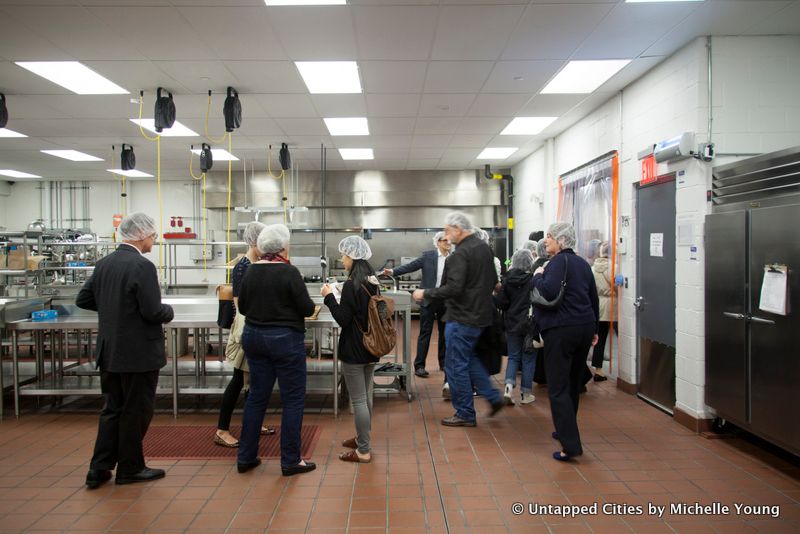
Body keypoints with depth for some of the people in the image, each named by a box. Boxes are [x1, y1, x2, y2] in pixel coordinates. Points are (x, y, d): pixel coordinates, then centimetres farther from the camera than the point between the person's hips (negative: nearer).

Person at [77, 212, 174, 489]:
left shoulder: (104, 264, 5)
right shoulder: (142, 266, -19)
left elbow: (83, 299, 12)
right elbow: (153, 312, -22)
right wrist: (169, 311, -2)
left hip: (109, 352, 7)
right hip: (138, 353, -7)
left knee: (112, 410, 18)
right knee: (136, 412, 8)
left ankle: (99, 469, 21)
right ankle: (130, 468, 20)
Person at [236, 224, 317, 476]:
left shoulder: (251, 271, 1)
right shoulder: (289, 272, -15)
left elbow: (242, 307, 9)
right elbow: (307, 309, -13)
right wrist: (288, 306, 8)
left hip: (253, 337, 6)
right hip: (285, 340, -6)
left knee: (256, 396, 15)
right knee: (293, 400, 5)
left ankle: (245, 457, 22)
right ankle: (291, 461, 11)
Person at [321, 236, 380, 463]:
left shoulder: (351, 284, -19)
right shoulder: (372, 281, 7)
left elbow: (343, 319, -18)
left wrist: (329, 297, -11)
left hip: (354, 350, -9)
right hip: (370, 346, 9)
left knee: (358, 400, 0)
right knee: (366, 396, 19)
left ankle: (363, 451, 8)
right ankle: (363, 438, 33)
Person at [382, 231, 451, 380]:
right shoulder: (428, 256, -3)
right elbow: (410, 266, -8)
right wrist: (393, 271, -19)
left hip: (446, 301, 3)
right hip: (429, 299, -3)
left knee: (445, 333, 12)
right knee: (425, 333, 2)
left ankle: (443, 362, 26)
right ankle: (419, 366, 6)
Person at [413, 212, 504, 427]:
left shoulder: (460, 254, -20)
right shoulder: (485, 247, 9)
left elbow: (453, 288, -26)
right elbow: (493, 280, 17)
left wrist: (425, 294, -15)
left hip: (462, 317, -9)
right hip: (481, 313, 9)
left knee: (456, 365, 3)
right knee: (469, 358, 24)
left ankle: (465, 414, 12)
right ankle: (493, 397, 23)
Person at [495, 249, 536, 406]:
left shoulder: (508, 279, -3)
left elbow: (500, 302, -3)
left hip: (512, 324, 3)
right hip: (530, 324, -2)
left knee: (513, 356, 14)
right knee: (528, 358, 9)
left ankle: (508, 387, -5)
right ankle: (526, 394, 15)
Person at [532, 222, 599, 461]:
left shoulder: (559, 262, -11)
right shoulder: (582, 263, 15)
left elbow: (549, 291, -26)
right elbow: (593, 298, 20)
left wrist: (538, 275, -7)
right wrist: (593, 329, 26)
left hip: (561, 329, -9)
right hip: (584, 327, 9)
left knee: (558, 389, -5)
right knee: (573, 384, 19)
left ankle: (570, 445, -8)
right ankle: (566, 430, 33)